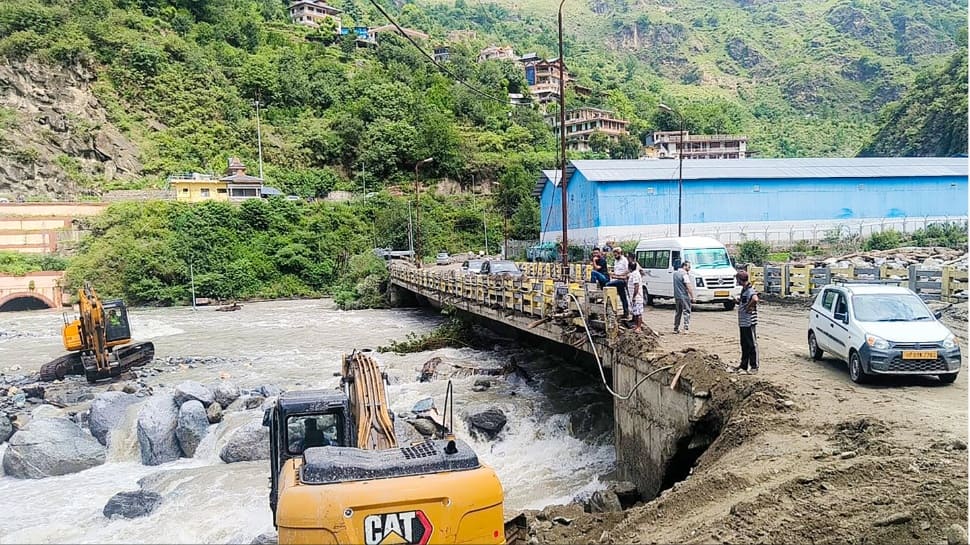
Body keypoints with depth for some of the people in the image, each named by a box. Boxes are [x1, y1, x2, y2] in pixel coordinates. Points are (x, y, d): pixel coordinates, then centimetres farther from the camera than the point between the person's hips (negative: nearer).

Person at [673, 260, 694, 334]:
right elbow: (689, 286, -16)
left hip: (676, 296, 8)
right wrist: (692, 297, -13)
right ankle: (686, 328, -12)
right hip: (684, 296, -8)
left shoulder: (675, 273, 12)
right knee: (686, 312, -5)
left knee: (678, 312, 14)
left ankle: (676, 328, 16)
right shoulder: (684, 274, -13)